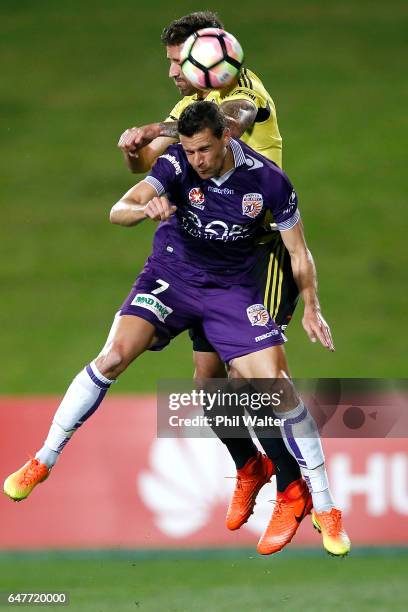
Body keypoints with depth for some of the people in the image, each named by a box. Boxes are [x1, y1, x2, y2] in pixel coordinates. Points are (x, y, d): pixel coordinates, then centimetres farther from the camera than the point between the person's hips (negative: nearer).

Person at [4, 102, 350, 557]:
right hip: (170, 275, 0)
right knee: (113, 357, -20)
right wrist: (145, 209, -51)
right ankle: (42, 463, -5)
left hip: (231, 288, 0)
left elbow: (298, 252, -3)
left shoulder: (269, 181, -17)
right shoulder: (178, 164, -19)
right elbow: (118, 211, -29)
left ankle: (324, 508, 2)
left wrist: (311, 307, -12)